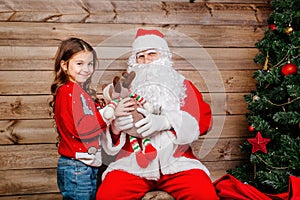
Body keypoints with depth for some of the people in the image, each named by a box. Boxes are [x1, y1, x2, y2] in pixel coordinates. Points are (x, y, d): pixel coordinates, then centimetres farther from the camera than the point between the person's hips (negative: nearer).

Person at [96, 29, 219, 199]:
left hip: (176, 161, 0)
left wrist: (164, 122, -16)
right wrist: (116, 125, -16)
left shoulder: (183, 86, 17)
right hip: (133, 162, 1)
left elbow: (204, 119, 1)